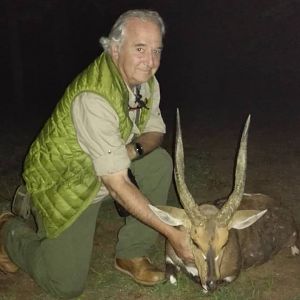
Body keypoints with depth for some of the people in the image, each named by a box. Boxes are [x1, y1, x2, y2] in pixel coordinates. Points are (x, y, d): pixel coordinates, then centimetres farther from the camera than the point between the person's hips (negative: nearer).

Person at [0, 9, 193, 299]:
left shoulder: (145, 79, -10)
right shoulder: (95, 96, -35)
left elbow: (155, 130, 3)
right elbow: (117, 185, -34)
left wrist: (134, 149, -22)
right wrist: (171, 232, -32)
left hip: (109, 164, 7)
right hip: (62, 181, -7)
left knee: (159, 161, -16)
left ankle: (131, 253, -2)